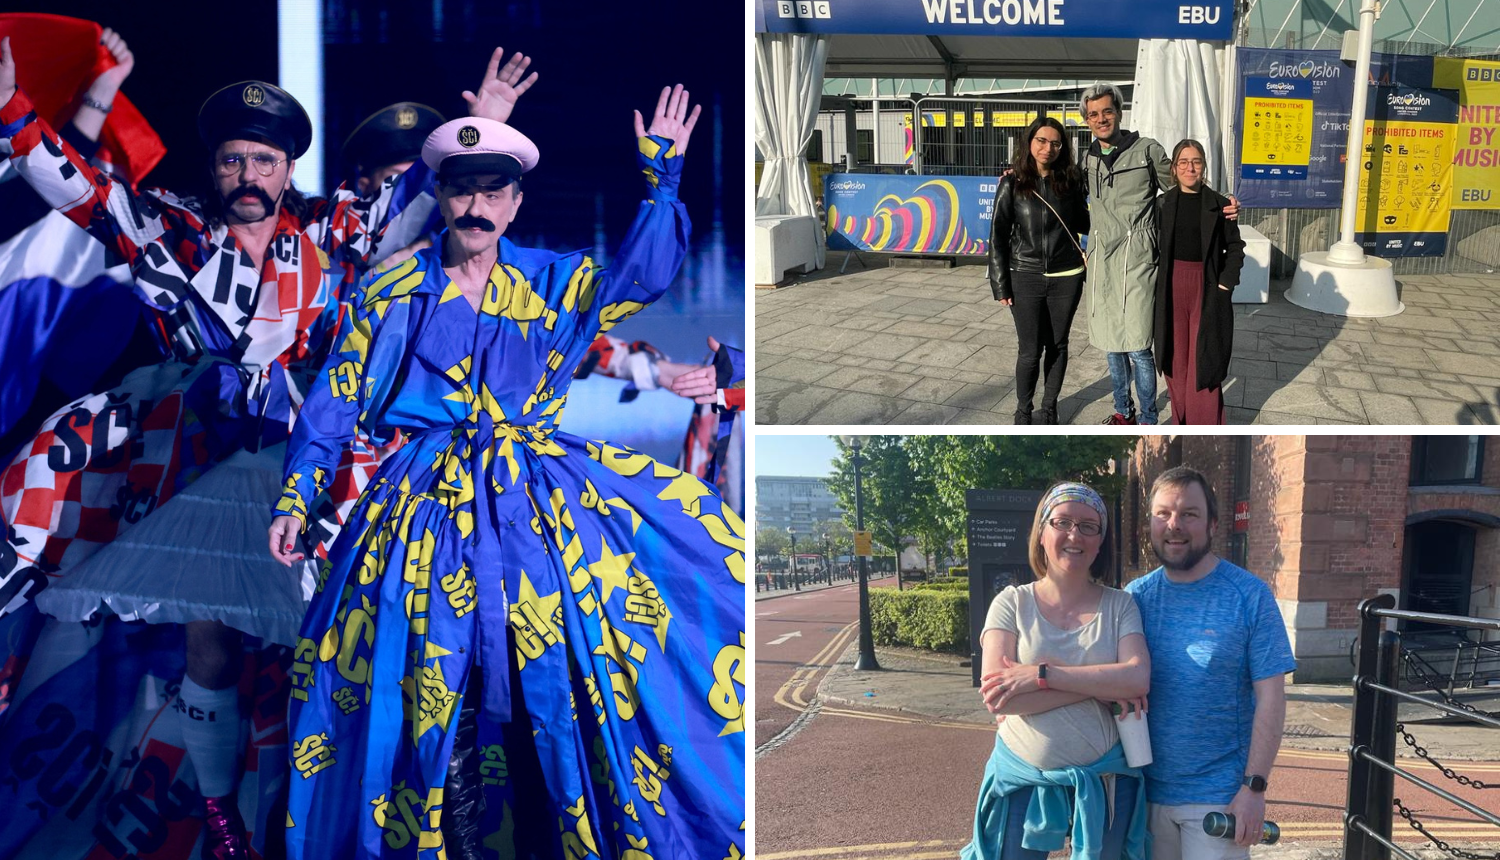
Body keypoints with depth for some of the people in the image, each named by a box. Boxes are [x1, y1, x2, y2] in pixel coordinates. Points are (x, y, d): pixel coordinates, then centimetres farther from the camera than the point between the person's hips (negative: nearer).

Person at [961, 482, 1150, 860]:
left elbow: (1138, 679, -17)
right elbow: (996, 697, -15)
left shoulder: (1119, 605, 0)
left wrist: (1040, 675, -22)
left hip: (1104, 779, 1)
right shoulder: (1012, 603, -3)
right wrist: (1101, 684, -18)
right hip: (1024, 778, -1)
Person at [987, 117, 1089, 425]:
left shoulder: (1071, 182, 1)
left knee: (1057, 345, 12)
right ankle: (1023, 412, 21)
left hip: (1066, 278, 2)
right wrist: (1001, 284, -6)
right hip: (1026, 278, -2)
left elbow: (1083, 224, 13)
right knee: (1030, 351, 2)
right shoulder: (1013, 184, -5)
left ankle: (1049, 409, 27)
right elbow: (998, 235, -4)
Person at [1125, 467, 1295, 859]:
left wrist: (1255, 786, -12)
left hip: (1219, 796, -3)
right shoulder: (1136, 595, 1)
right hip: (1147, 790, 3)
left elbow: (1270, 697, -9)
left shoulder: (1250, 595, -8)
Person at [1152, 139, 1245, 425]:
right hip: (1171, 288, 2)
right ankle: (1181, 420, 19)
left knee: (1204, 361, -2)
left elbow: (1235, 247, 3)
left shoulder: (1219, 203, 0)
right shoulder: (1163, 203, 4)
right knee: (1176, 357, 7)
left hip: (1207, 288, -2)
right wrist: (1155, 282, -2)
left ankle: (1206, 429, 5)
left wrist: (1225, 283, -6)